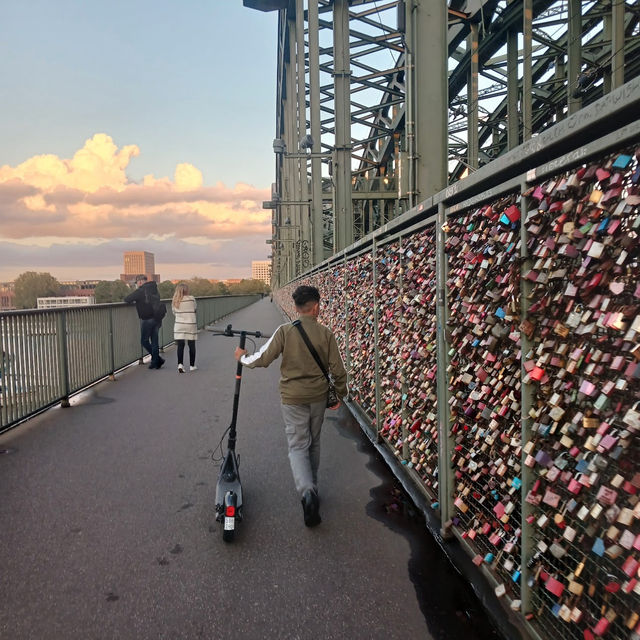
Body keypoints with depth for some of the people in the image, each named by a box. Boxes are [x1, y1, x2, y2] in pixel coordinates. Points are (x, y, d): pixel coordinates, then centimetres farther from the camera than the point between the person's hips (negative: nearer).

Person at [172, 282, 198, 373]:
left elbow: (174, 313, 8)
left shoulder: (175, 301, 0)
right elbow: (195, 307, 9)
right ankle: (192, 365, 17)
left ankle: (180, 364, -10)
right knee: (192, 346, 9)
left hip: (179, 325, 2)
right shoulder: (191, 299, -8)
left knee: (180, 346, 3)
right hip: (191, 325, -2)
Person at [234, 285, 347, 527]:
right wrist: (340, 394, 14)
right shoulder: (326, 333, -7)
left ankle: (307, 491, -19)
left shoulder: (285, 331, -11)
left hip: (293, 398, -2)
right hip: (318, 397, 2)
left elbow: (263, 359, -11)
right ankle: (312, 487, 34)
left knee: (298, 446, 2)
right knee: (313, 443, 20)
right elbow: (338, 369, -3)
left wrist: (242, 357, 10)